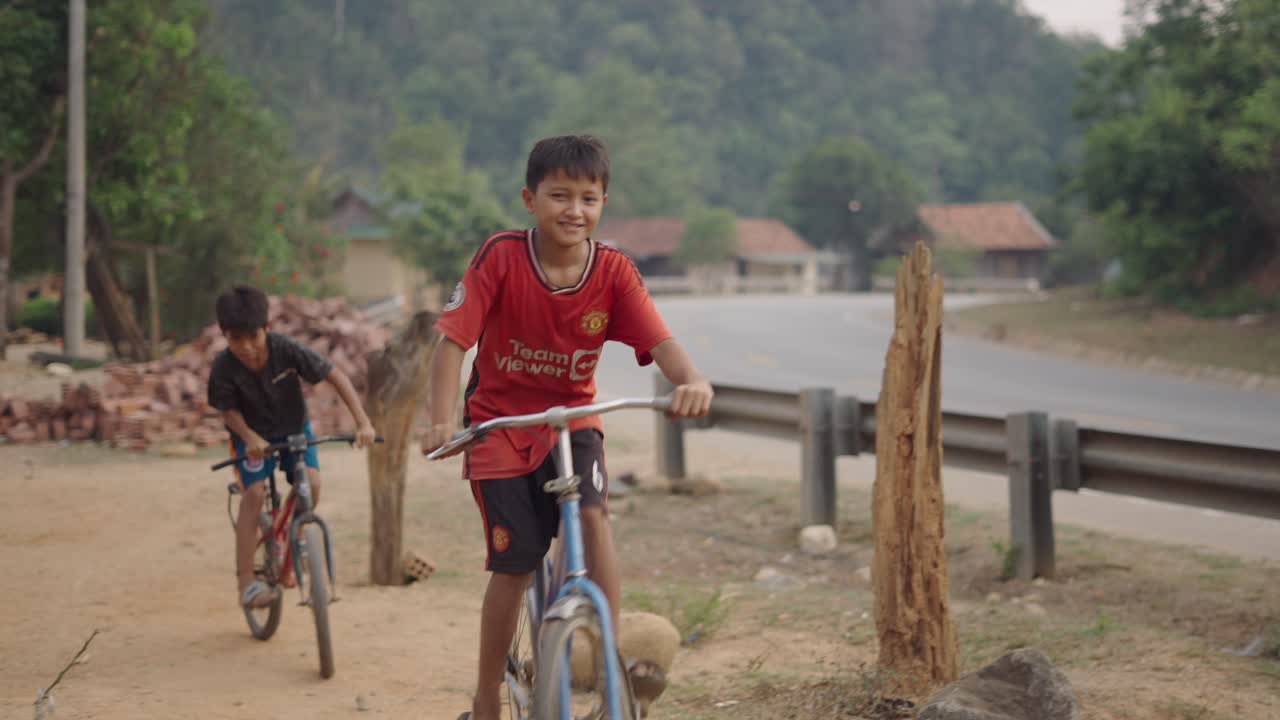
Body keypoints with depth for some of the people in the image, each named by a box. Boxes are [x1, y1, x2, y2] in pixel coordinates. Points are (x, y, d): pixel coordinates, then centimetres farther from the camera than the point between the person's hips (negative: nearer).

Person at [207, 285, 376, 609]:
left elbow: (336, 376, -23)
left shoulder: (287, 351, -27)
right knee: (253, 494, -20)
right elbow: (229, 411, -12)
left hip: (294, 429, 1)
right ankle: (246, 582, -15)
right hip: (252, 436, -1)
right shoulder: (224, 369, -26)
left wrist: (363, 422, -30)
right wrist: (250, 438, -33)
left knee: (311, 484, -21)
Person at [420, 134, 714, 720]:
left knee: (593, 515, -26)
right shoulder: (500, 257, -18)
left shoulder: (614, 272, -12)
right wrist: (441, 420, -36)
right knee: (513, 564, -4)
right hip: (499, 421, -1)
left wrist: (692, 380, -46)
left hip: (570, 419, 2)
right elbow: (453, 340, -22)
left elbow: (659, 341, -24)